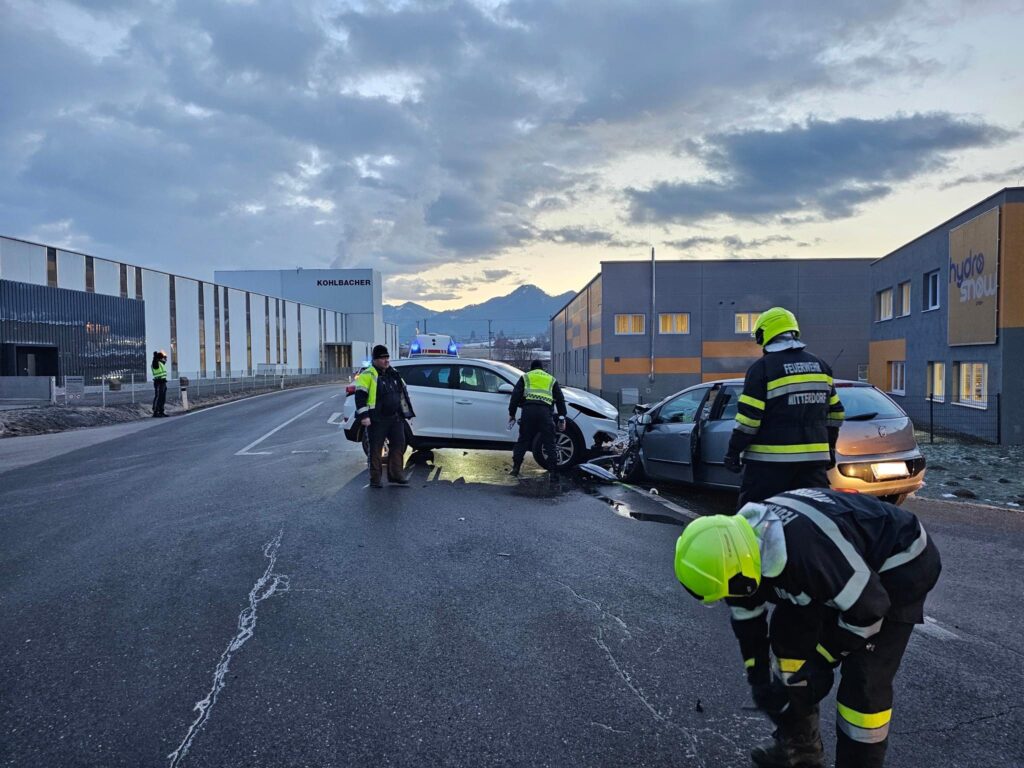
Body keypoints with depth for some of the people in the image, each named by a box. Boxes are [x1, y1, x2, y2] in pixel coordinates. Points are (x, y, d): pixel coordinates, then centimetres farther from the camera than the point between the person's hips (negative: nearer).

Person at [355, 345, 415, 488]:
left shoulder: (393, 374, 14)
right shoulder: (368, 375, -9)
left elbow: (403, 392, 24)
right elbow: (360, 396, -14)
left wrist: (405, 413, 22)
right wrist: (364, 416, -20)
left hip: (395, 418, 7)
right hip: (377, 419, -7)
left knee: (399, 445, 7)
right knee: (376, 449, 1)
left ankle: (395, 474, 18)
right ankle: (375, 479, 9)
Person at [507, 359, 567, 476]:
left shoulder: (525, 377, 21)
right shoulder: (551, 380, 25)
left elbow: (515, 396, 10)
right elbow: (560, 399, 18)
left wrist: (511, 414, 11)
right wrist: (562, 418, 17)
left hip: (528, 410, 0)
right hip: (545, 411, 0)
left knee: (523, 440, 8)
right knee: (549, 443, 4)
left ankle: (516, 468, 7)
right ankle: (553, 470, 2)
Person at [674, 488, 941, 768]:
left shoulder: (807, 549, -42)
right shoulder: (742, 543, -16)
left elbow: (867, 609, -27)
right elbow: (747, 617, 1)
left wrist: (822, 661, -16)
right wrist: (757, 677, 4)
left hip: (902, 561, -7)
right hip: (846, 561, 8)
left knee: (863, 677, -12)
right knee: (789, 634, 9)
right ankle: (799, 743, 26)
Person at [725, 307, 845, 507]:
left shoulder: (762, 368, -9)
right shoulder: (821, 366, 11)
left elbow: (748, 417, -14)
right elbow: (834, 413, 15)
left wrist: (734, 451, -4)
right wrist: (829, 447, 24)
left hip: (769, 461, -6)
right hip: (814, 458, 6)